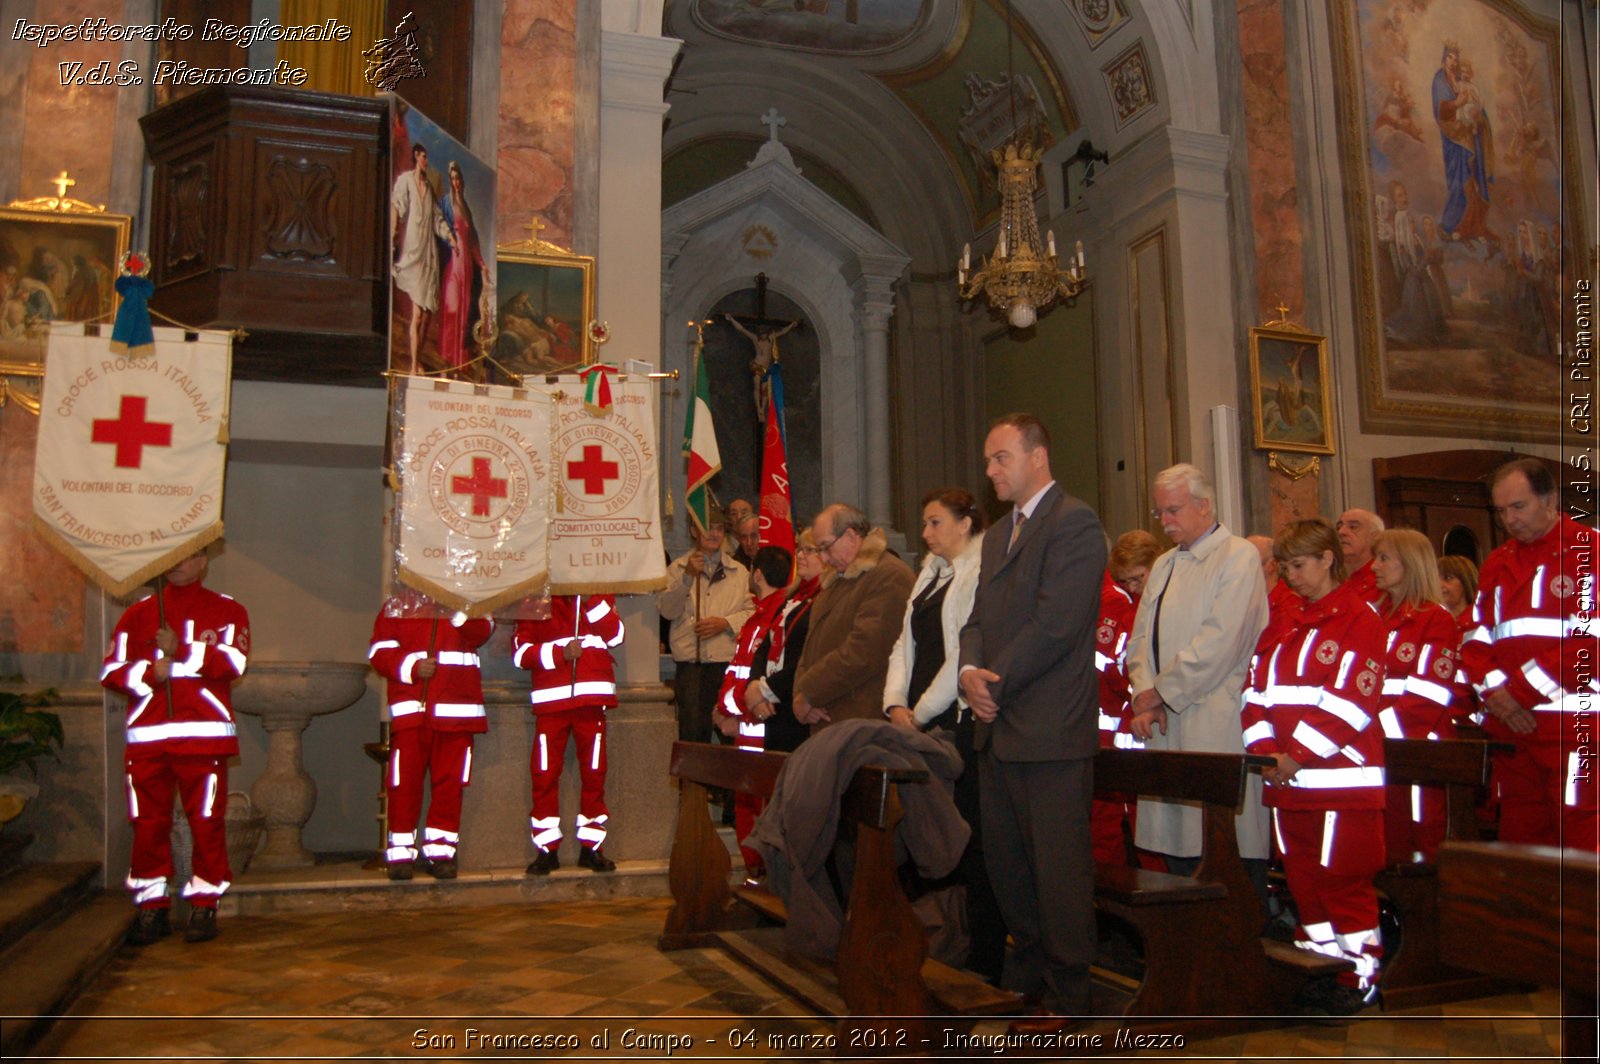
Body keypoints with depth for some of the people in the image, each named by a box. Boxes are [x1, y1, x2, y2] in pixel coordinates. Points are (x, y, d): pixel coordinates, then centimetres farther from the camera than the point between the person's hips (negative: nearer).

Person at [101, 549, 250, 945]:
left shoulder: (227, 610, 8)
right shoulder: (137, 613, 15)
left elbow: (234, 660, -8)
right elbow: (111, 670, 6)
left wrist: (181, 651, -14)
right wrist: (149, 672, -11)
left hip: (204, 735, -2)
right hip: (146, 737, 3)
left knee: (207, 821, -1)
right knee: (148, 823, 5)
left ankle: (204, 905, 9)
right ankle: (152, 908, 17)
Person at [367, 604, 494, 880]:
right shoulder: (397, 604, 11)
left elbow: (480, 633, -6)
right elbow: (379, 652, 2)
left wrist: (460, 612, -22)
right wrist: (411, 667, -13)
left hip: (457, 710, 1)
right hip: (411, 710, -1)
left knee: (450, 783, 3)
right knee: (405, 782, -2)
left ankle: (440, 852, 12)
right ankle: (401, 853, 9)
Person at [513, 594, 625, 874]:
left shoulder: (600, 594, 13)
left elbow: (615, 635, -2)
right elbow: (521, 652, 0)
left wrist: (591, 601, -10)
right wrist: (559, 653, -13)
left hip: (592, 697, 1)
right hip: (550, 700, -1)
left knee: (594, 773, 4)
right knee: (545, 775, -3)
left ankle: (591, 848, 13)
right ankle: (546, 849, 7)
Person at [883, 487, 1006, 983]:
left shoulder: (982, 570, -7)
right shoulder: (931, 574, 20)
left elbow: (967, 653, -14)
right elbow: (906, 642, 16)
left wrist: (924, 711, -9)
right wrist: (896, 703, 2)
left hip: (962, 721, -8)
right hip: (920, 724, 8)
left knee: (971, 836, -3)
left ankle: (986, 961, 8)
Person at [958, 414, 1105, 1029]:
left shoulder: (1075, 523, -9)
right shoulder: (998, 535, 19)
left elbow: (1056, 623, -18)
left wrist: (997, 682, -13)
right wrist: (970, 670, -3)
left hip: (1050, 729, -8)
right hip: (998, 725, 9)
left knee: (1059, 867, 2)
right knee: (1005, 861, 15)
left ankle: (1065, 997, 16)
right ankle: (1026, 974, 31)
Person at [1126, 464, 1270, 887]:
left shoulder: (1239, 556, -4)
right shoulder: (1163, 565, 19)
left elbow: (1219, 642, -14)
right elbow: (1141, 637, 14)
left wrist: (1161, 692, -10)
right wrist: (1144, 694, -3)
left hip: (1217, 726, -7)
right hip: (1165, 726, 7)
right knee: (1176, 846, 10)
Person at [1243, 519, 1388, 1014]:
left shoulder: (1360, 619, -6)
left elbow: (1351, 701, -16)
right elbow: (1258, 689, 11)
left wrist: (1296, 756, -17)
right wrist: (1265, 750, -4)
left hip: (1341, 779, -7)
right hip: (1286, 781, 7)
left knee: (1344, 880, 0)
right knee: (1303, 879, 12)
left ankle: (1360, 978, 13)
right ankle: (1321, 968, 24)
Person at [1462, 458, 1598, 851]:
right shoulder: (1497, 564, 18)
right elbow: (1476, 640, 14)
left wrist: (1521, 691, -12)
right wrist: (1495, 692, -5)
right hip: (1510, 727, 6)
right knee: (1518, 840, 11)